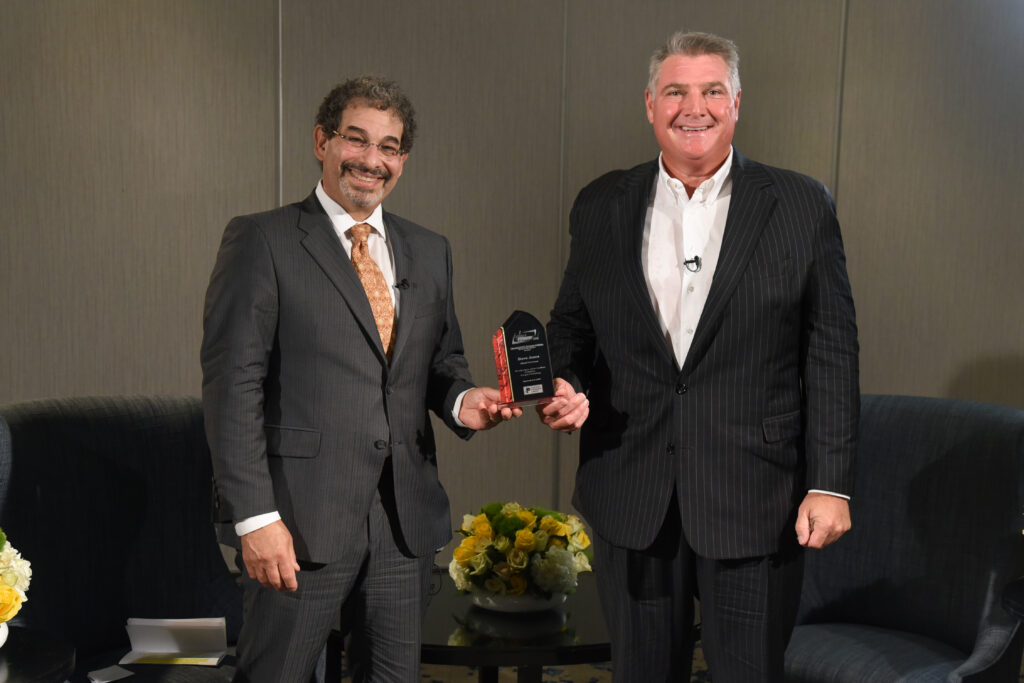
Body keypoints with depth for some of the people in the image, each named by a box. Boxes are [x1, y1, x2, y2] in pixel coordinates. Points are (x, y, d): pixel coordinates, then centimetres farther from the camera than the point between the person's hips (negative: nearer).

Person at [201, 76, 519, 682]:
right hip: (300, 520, -5)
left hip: (407, 519, 5)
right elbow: (232, 383, -9)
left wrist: (461, 399, -4)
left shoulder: (430, 251, 12)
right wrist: (254, 515, -15)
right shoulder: (262, 241, -5)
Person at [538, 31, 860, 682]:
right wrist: (565, 385, -8)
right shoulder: (600, 207, 6)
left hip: (754, 504, -2)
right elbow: (572, 324, 13)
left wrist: (831, 483, -7)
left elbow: (831, 353, -2)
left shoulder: (801, 205, -1)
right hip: (632, 504, 2)